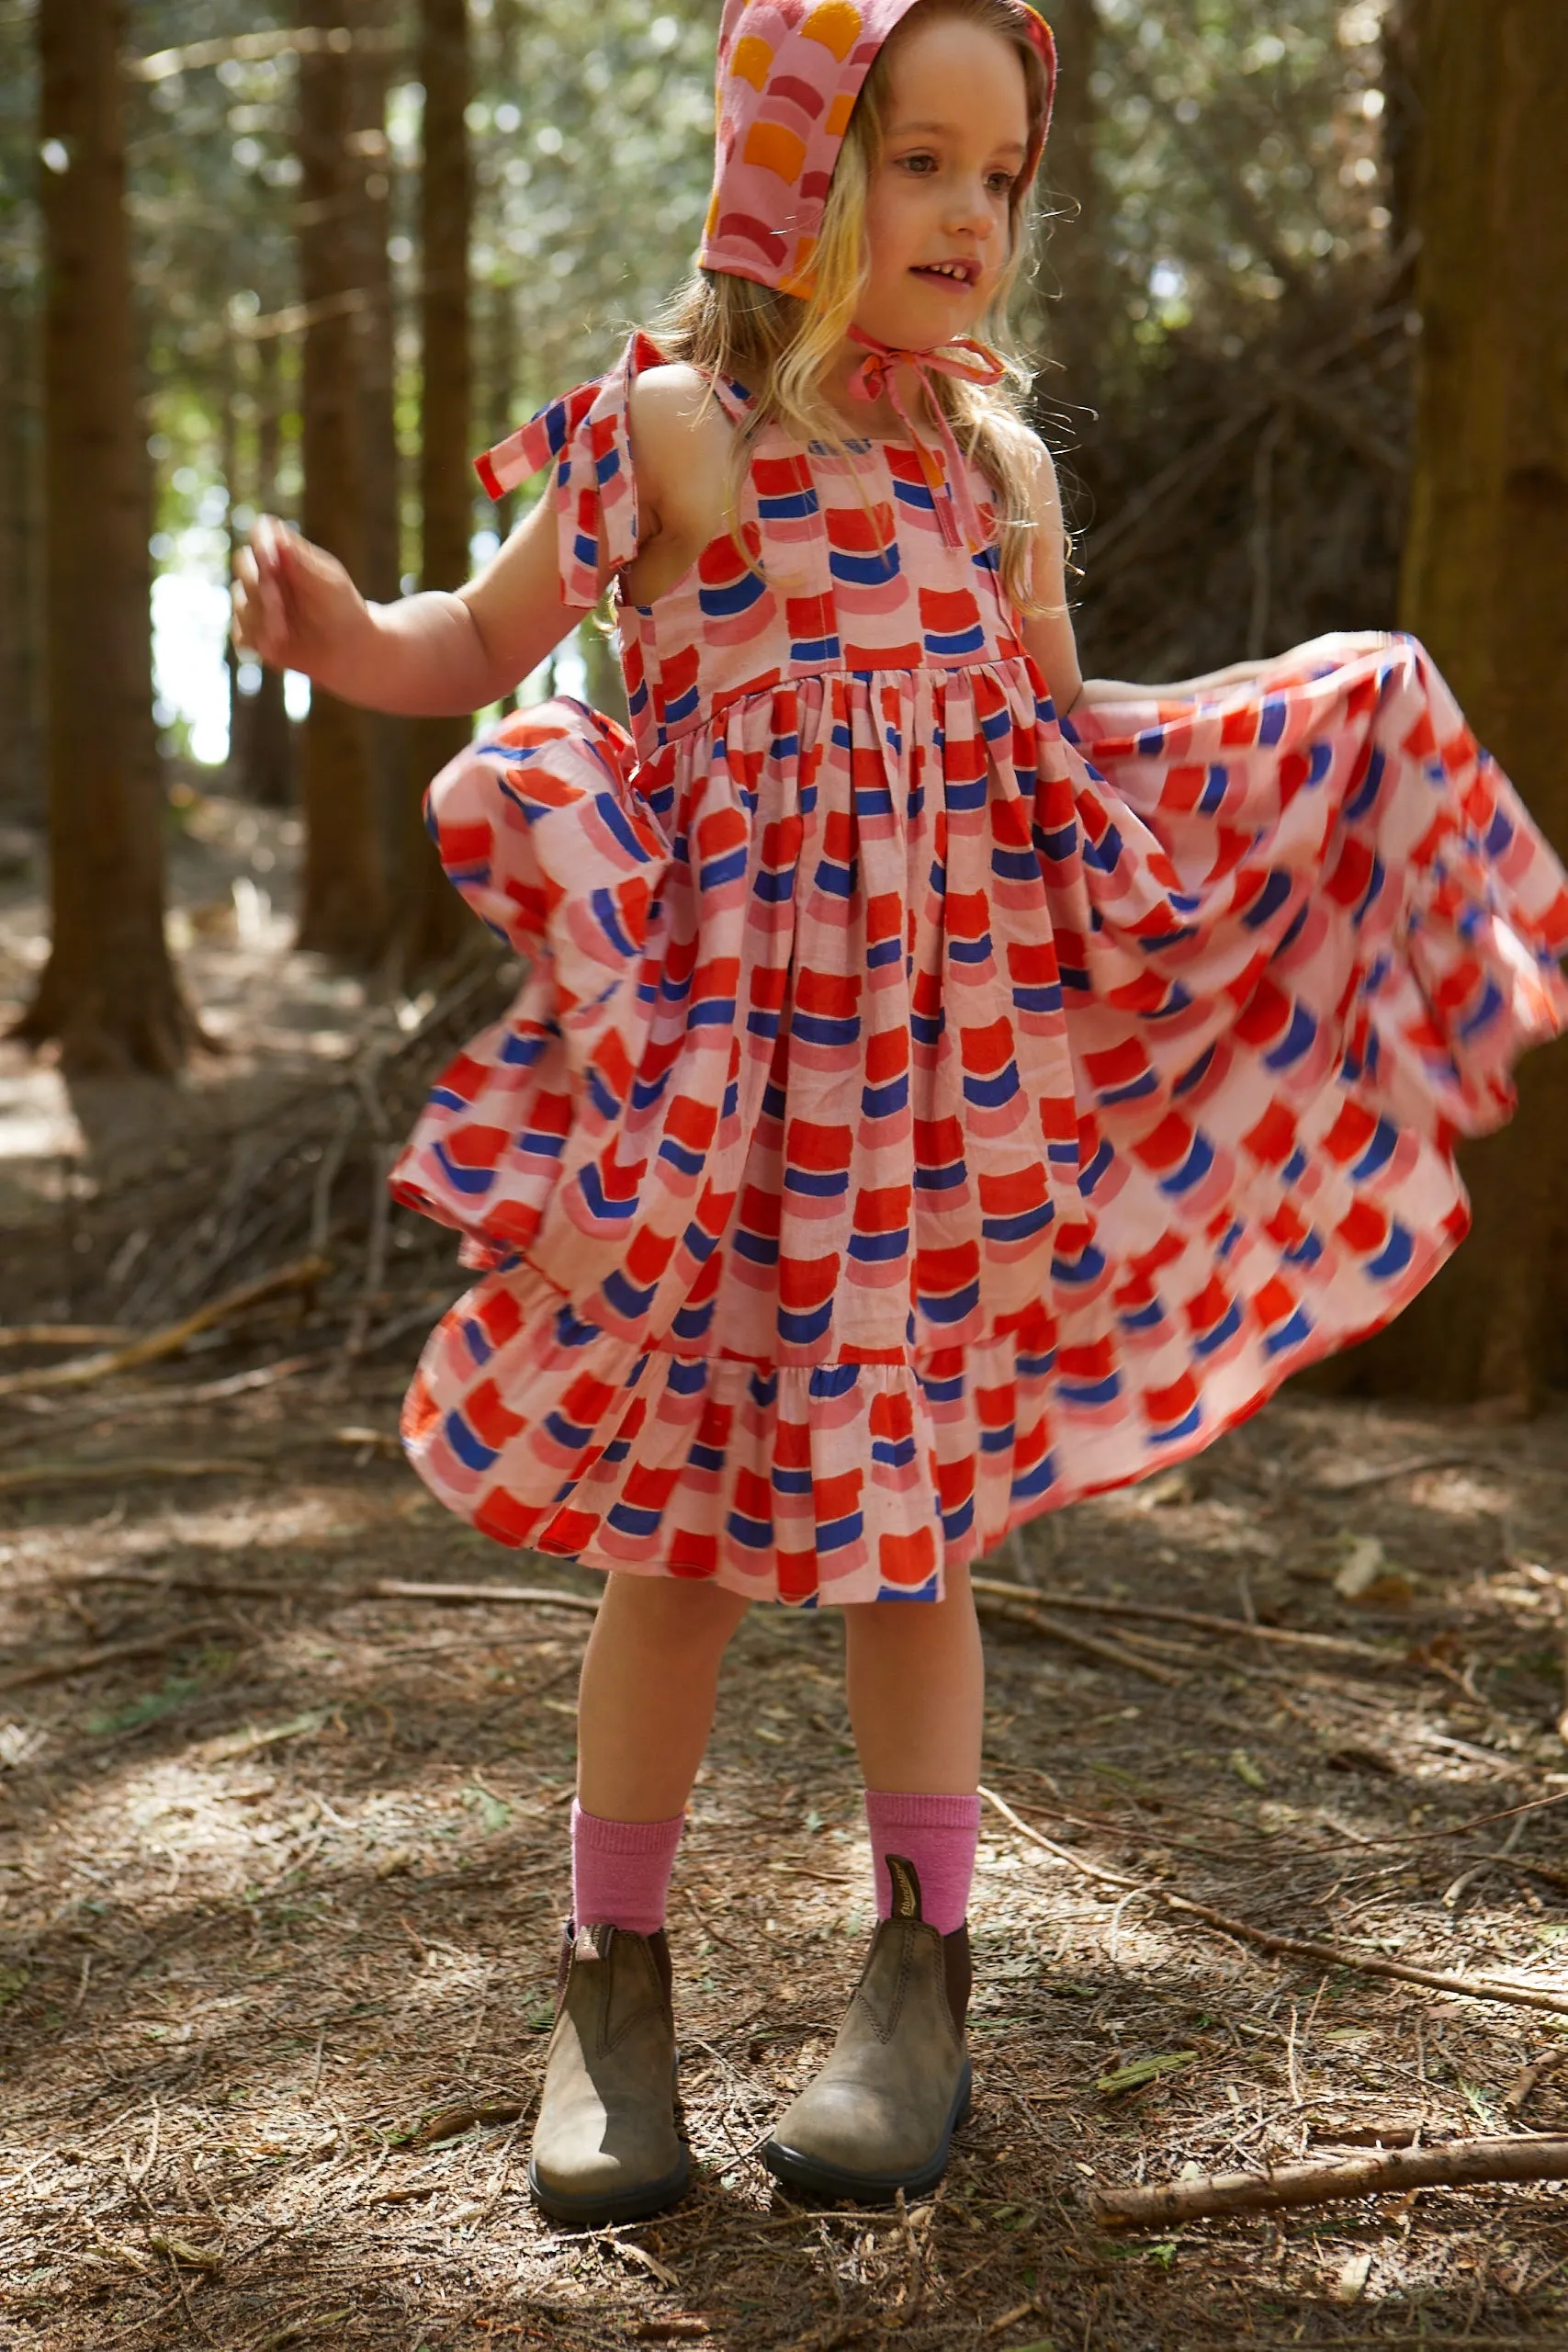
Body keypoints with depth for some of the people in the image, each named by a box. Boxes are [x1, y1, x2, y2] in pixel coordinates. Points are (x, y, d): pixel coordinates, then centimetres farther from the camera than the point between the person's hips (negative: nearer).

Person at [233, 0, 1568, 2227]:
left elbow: (1069, 729, 21)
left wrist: (1336, 705, 17)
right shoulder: (673, 424, -3)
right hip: (725, 1044, -3)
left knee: (912, 1504, 7)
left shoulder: (997, 460, 10)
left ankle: (922, 1980, 19)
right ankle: (613, 1983, 19)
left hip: (956, 1041, 3)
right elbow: (483, 649, 3)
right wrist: (340, 627, -18)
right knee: (685, 1513, 2)